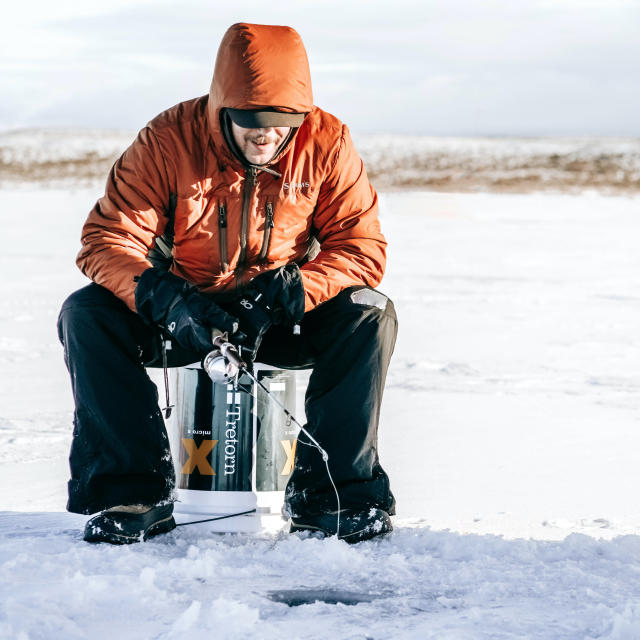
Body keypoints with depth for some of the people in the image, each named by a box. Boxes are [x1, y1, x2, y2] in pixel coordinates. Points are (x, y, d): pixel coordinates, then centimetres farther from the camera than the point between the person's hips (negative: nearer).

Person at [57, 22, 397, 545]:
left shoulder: (327, 143, -12)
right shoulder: (168, 140, -15)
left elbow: (362, 248, -13)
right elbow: (108, 239, -18)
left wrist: (286, 295, -30)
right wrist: (167, 301, -37)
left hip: (284, 322, 0)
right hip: (181, 319, 0)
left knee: (369, 315, -27)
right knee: (86, 315, -25)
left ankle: (331, 489, -19)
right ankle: (131, 488, -21)